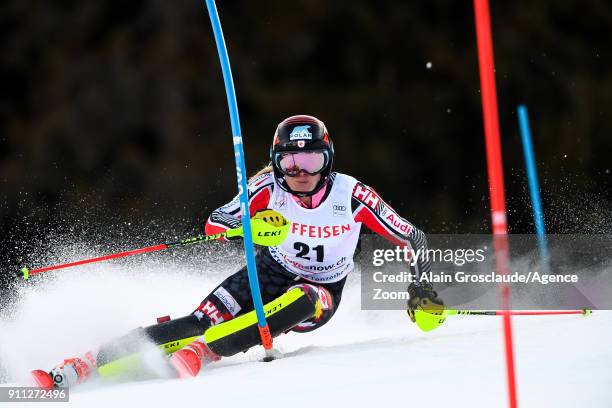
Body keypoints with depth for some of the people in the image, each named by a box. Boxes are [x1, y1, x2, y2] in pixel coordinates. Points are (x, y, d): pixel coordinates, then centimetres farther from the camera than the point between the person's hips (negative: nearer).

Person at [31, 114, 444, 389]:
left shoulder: (353, 195, -20)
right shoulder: (269, 187, -15)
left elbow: (412, 238, -11)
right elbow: (216, 224, -16)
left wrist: (421, 288, -21)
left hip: (321, 294, -1)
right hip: (270, 274, 1)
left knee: (300, 302, -38)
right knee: (201, 320, -21)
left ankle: (201, 351, -43)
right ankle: (82, 367, -27)